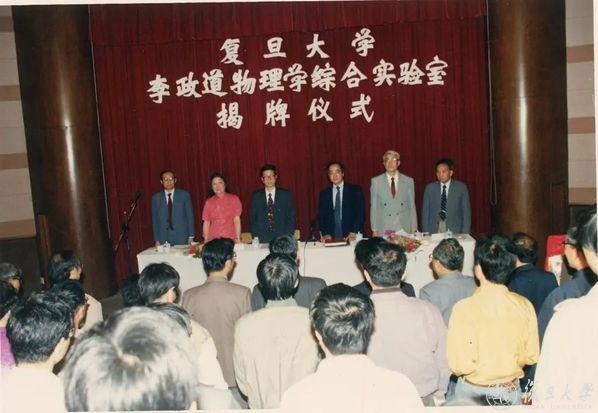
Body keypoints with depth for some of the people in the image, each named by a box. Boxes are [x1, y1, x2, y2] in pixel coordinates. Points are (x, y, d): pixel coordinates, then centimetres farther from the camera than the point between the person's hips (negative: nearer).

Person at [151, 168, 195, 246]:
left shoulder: (184, 195, 4)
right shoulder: (156, 198, 9)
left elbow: (190, 216, 4)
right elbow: (155, 220, 9)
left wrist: (191, 237, -1)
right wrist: (157, 240, 4)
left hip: (182, 238, -1)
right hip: (164, 239, 1)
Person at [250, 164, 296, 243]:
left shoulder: (286, 194, 6)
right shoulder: (256, 196, 8)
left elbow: (291, 218, 5)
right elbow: (253, 219, 9)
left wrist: (288, 237, -5)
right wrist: (255, 238, -1)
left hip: (282, 239, 0)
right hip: (262, 240, 1)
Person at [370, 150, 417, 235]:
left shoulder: (408, 181, 7)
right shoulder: (376, 181, 5)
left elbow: (412, 206, 8)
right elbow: (373, 207, 5)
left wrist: (413, 229, 4)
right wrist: (374, 230, 0)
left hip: (404, 229, 1)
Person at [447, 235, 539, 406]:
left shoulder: (464, 308, -22)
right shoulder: (524, 305, -12)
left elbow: (459, 366, -21)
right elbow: (531, 356, -2)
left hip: (473, 391, -3)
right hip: (511, 390, 3)